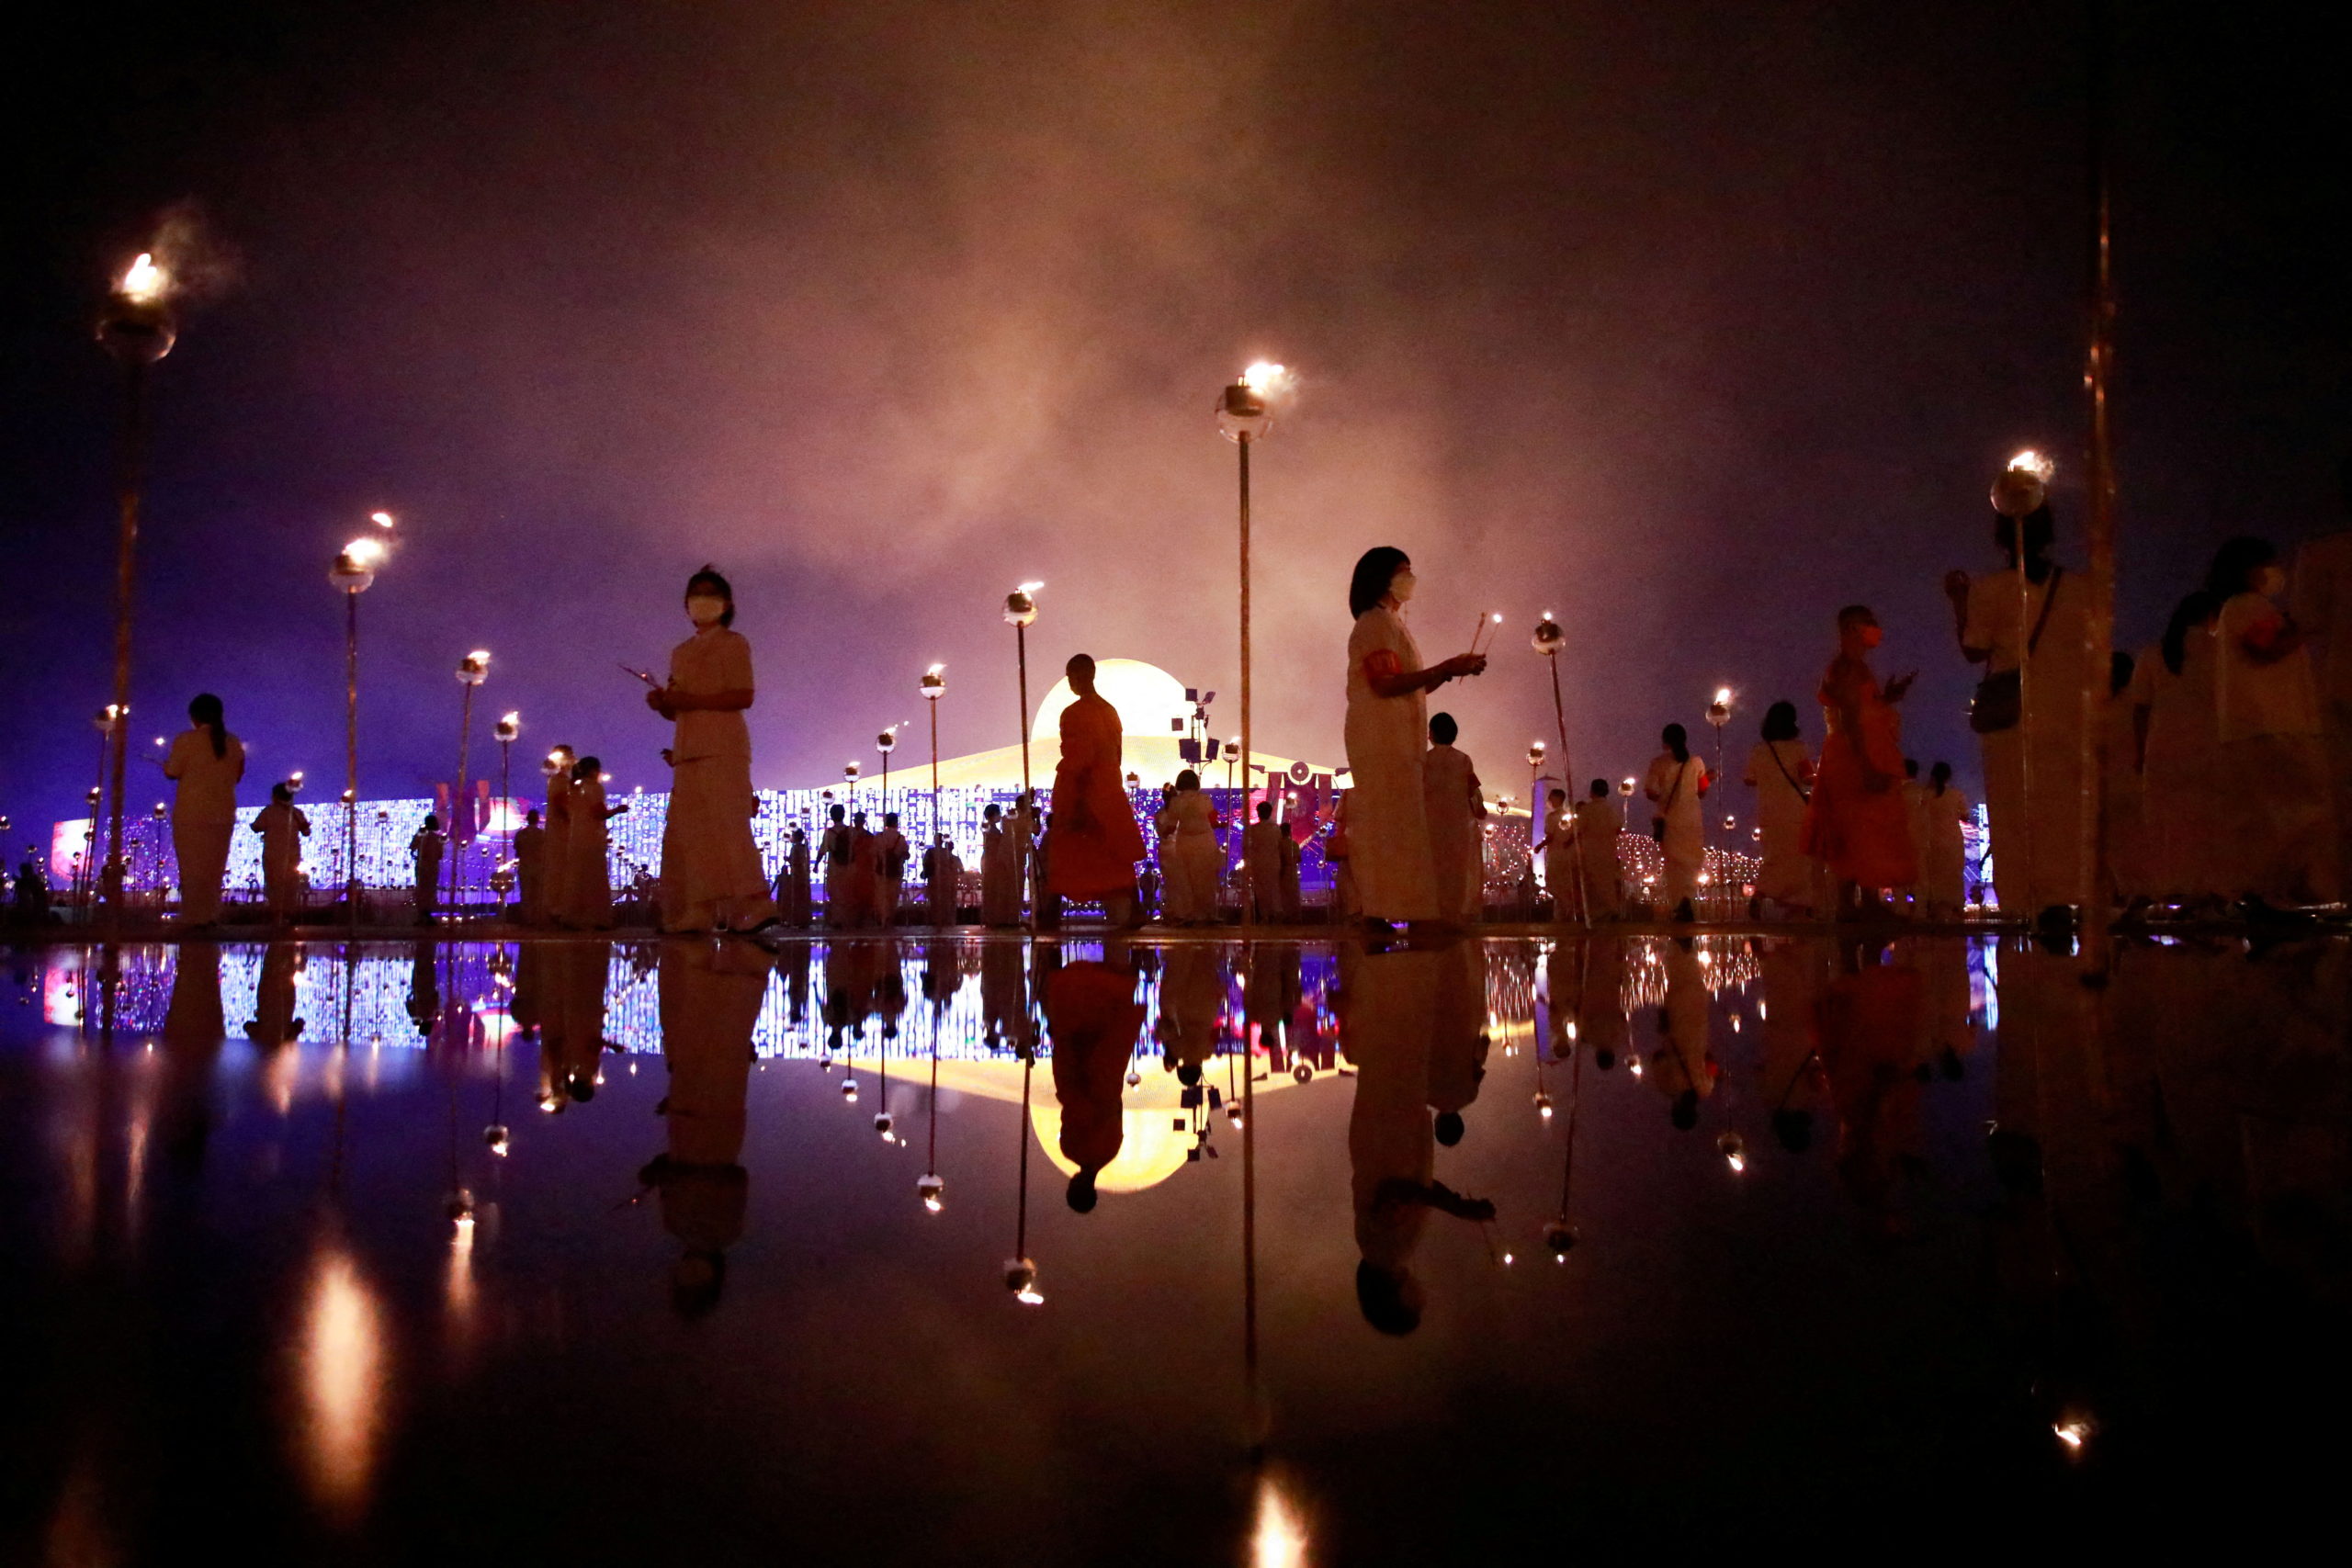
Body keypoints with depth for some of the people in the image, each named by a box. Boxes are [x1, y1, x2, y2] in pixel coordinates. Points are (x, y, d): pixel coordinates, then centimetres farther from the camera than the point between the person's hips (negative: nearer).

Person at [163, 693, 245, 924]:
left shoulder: (186, 740, -9)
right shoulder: (234, 743, 4)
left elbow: (172, 772, -6)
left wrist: (167, 764, 15)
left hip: (191, 814, -4)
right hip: (223, 814, 4)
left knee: (192, 867, 3)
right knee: (214, 868, 11)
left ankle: (194, 917, 3)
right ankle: (210, 915, 12)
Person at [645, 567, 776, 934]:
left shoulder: (733, 643, 4)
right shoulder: (681, 652, 24)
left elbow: (743, 696, -9)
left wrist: (691, 700, -14)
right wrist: (662, 703, 0)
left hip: (722, 745, -7)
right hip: (688, 748, 7)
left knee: (724, 823, -16)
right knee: (685, 830, 0)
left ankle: (752, 907, -21)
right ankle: (695, 913, -1)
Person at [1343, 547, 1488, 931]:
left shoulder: (1390, 623, 24)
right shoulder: (1376, 622, -7)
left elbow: (1409, 689, 22)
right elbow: (1385, 684, -19)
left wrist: (1449, 670, 11)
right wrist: (1445, 669, -16)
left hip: (1395, 740, 10)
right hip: (1384, 739, -10)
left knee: (1381, 828, 5)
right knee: (1395, 826, -15)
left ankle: (1375, 918, 3)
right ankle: (1379, 917, -19)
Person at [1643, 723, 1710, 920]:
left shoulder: (1658, 763, -5)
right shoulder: (1696, 762, 0)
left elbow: (1650, 793, -8)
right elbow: (1702, 793, 4)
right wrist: (1709, 779, 22)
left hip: (1669, 820, -1)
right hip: (1692, 820, 1)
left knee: (1674, 863, 6)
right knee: (1692, 860, 10)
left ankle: (1680, 906, -2)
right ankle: (1687, 896, -11)